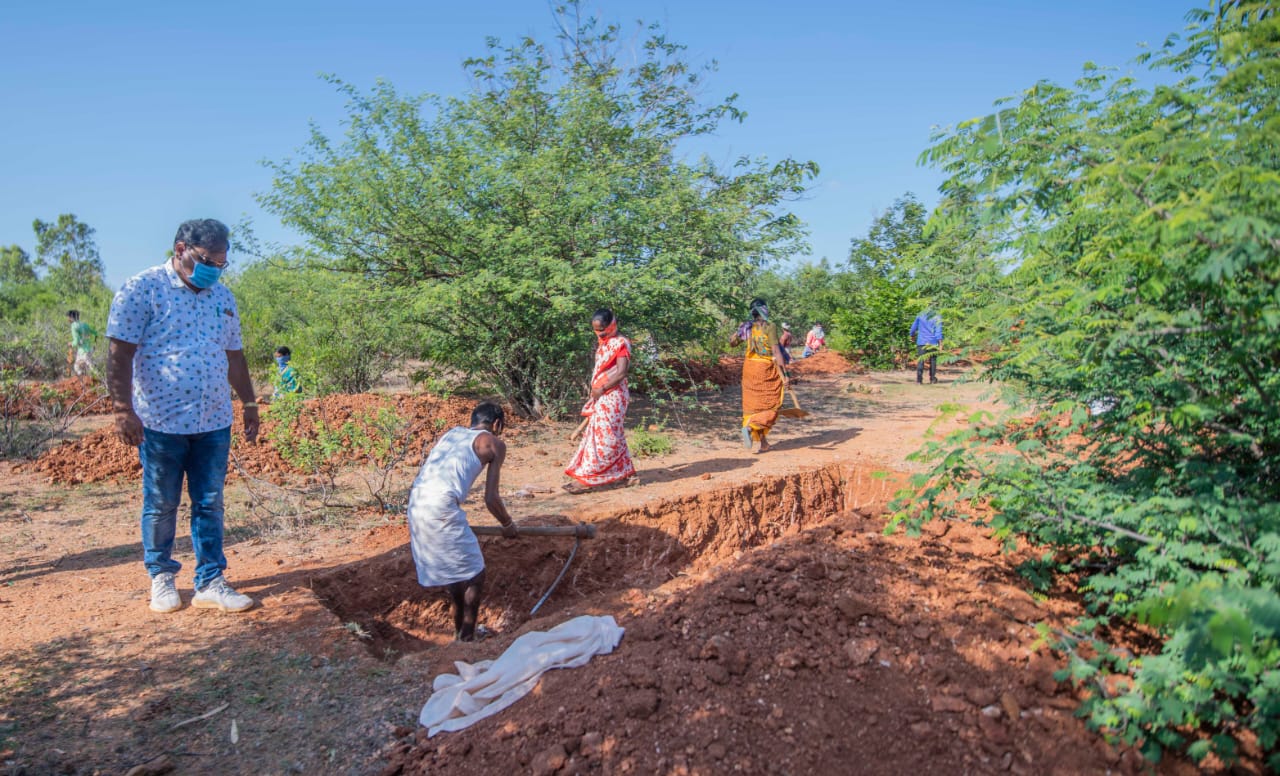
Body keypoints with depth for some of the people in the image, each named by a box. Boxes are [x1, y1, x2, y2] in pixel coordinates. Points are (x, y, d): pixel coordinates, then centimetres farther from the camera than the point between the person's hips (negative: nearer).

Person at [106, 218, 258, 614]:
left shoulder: (222, 296, 12)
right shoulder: (142, 289, -6)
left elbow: (234, 356, 18)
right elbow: (119, 354, -11)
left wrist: (250, 404, 18)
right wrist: (123, 409, -17)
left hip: (214, 422, 5)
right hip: (161, 422, -4)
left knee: (209, 505, 8)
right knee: (161, 506, 10)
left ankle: (209, 583, 17)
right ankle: (161, 577, 28)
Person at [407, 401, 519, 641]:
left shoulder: (451, 433, 25)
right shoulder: (494, 443, 8)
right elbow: (491, 499, 4)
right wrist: (508, 525, 23)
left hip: (416, 504, 8)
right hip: (442, 508, -8)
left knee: (454, 569, 25)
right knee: (475, 575, 10)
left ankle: (460, 630, 39)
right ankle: (466, 639, 17)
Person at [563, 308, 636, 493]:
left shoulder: (621, 343, -11)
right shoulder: (602, 344, 15)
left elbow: (621, 373, -19)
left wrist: (601, 389, -16)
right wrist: (595, 391, 10)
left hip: (612, 397, -9)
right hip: (601, 397, 9)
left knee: (602, 436, -7)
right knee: (612, 436, 13)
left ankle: (586, 478, -7)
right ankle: (626, 472, 23)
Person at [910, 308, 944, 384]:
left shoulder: (920, 315, 5)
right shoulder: (937, 318, -1)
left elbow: (914, 326, 13)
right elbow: (938, 331, -6)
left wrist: (911, 335, 29)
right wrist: (940, 343, -7)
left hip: (921, 341, 1)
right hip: (932, 342, -1)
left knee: (920, 360, -2)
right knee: (933, 360, 11)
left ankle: (919, 379, -13)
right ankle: (932, 378, 16)